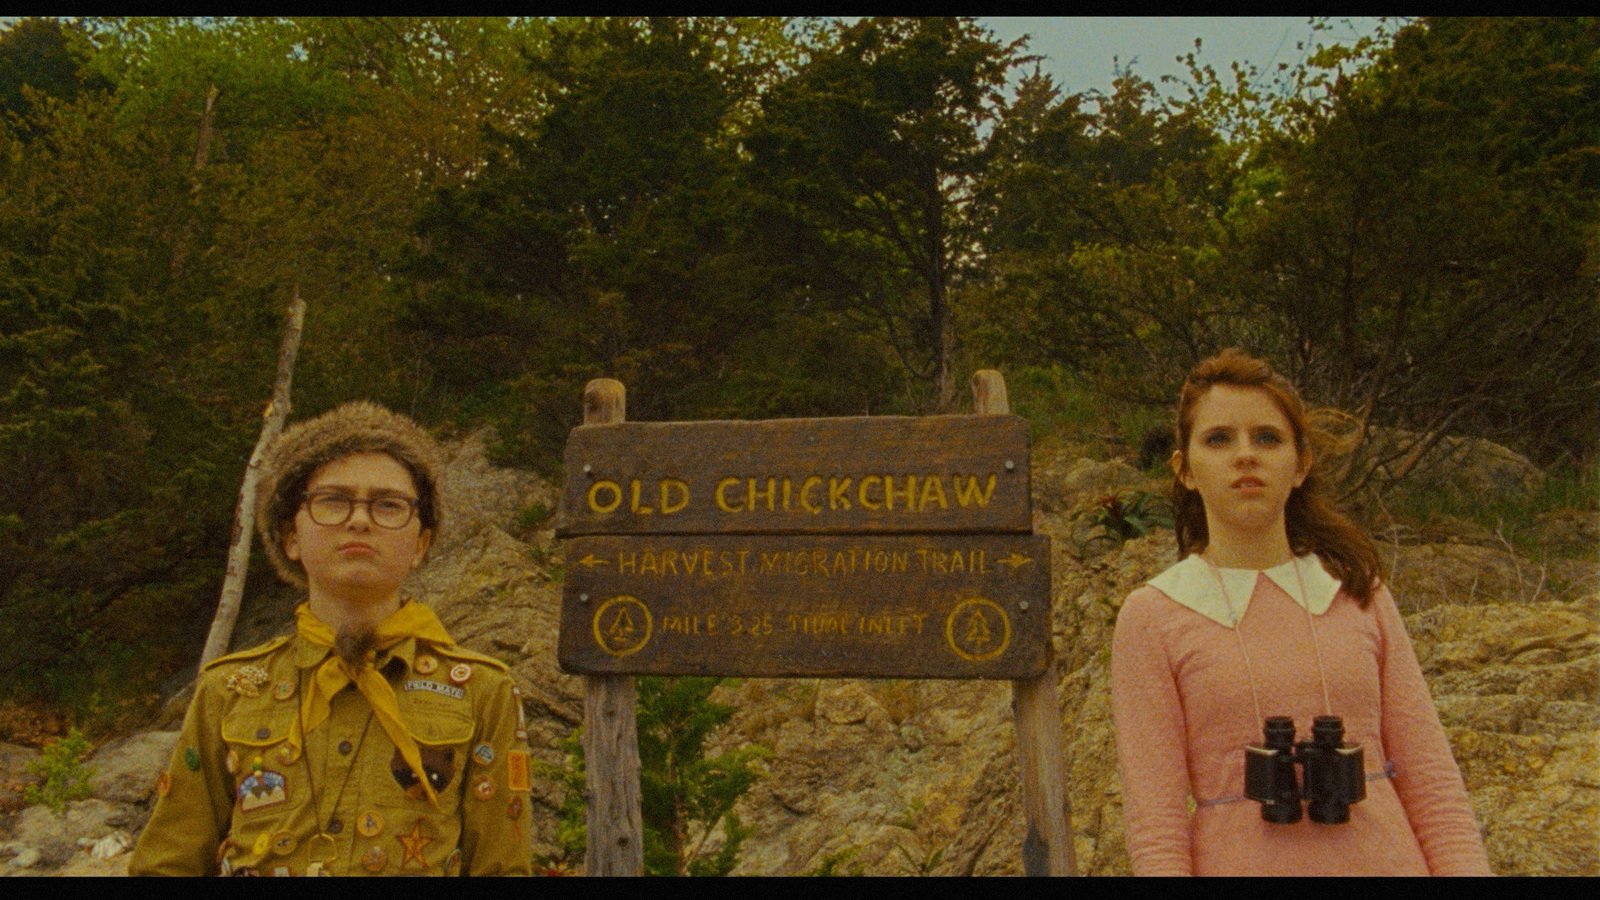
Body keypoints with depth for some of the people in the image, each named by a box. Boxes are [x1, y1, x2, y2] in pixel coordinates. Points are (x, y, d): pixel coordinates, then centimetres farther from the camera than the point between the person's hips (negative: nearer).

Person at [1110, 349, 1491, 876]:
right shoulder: (1152, 618, -5)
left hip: (1386, 856, 2)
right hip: (1240, 860, -2)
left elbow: (1430, 777, 5)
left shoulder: (1360, 594, 4)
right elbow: (1154, 819, -8)